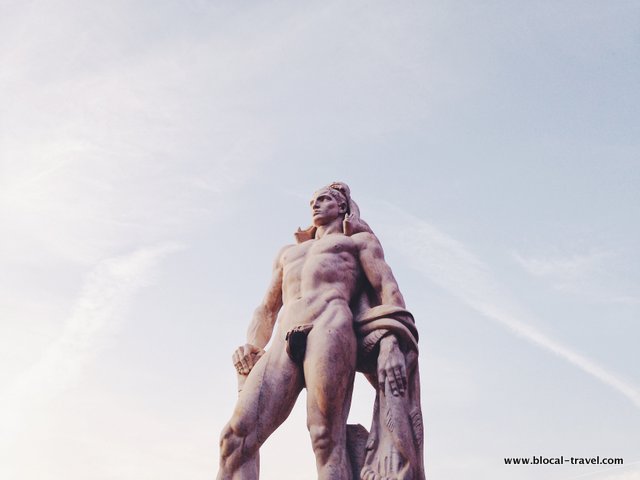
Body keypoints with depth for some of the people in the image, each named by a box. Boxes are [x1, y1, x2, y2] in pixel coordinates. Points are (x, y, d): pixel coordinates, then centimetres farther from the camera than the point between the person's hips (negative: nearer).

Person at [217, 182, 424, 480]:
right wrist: (249, 355, 17)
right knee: (236, 438, -17)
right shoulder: (288, 253, 41)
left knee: (326, 439, -23)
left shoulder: (360, 240, 26)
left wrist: (391, 341, -10)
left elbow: (388, 288, 9)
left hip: (330, 324, -4)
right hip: (284, 344, 5)